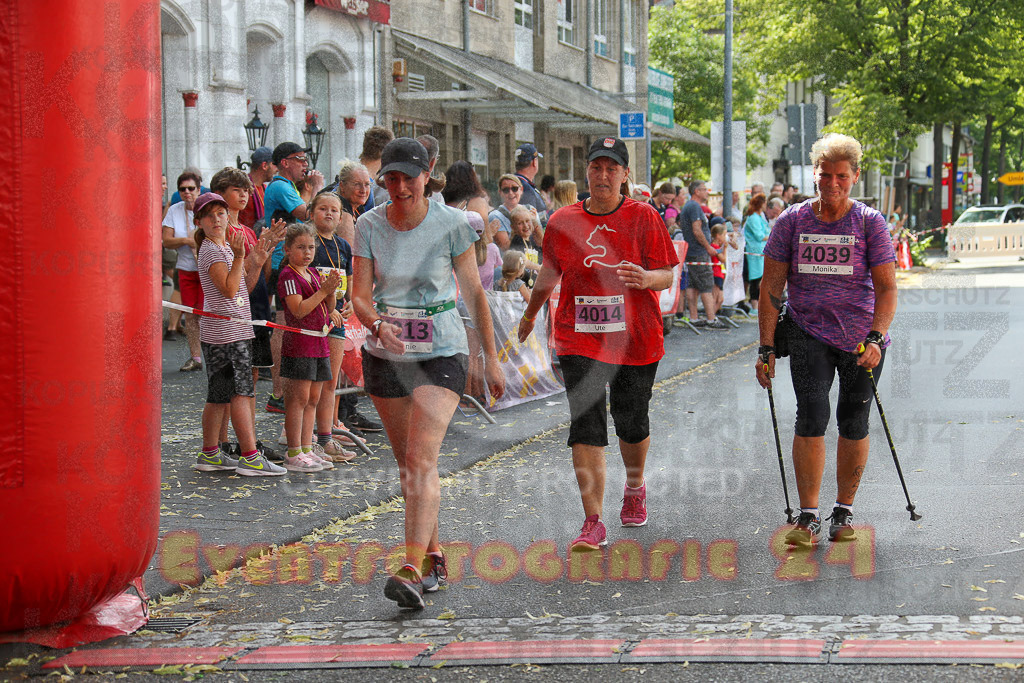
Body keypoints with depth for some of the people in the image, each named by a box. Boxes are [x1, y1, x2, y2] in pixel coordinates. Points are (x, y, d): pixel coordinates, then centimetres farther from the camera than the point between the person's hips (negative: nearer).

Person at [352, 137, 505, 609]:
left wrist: (492, 357, 1)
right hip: (384, 353, 4)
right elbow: (360, 296, -4)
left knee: (422, 460, -17)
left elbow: (474, 292, -1)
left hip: (441, 353, -4)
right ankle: (434, 556, 25)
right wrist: (378, 324, -26)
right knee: (406, 463, 11)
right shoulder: (369, 226, -3)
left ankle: (412, 570, -24)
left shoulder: (452, 224, -9)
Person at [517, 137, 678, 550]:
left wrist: (645, 278, -25)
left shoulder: (644, 218, -2)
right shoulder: (563, 222, 3)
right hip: (579, 340, 1)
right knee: (586, 427, -10)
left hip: (636, 339, 0)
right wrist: (530, 315, 31)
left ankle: (634, 487, 43)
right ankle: (593, 523, -10)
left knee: (632, 423, 11)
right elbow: (549, 274, 19)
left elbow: (667, 276, -2)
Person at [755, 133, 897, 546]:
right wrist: (766, 348, -4)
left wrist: (875, 337, -22)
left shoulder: (870, 222, -3)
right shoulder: (792, 221, 0)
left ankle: (844, 511, 22)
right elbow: (771, 287, 2)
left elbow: (886, 286, -7)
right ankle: (808, 517, -10)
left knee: (853, 423, 4)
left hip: (861, 337, 0)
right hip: (809, 333, 0)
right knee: (812, 415, -14)